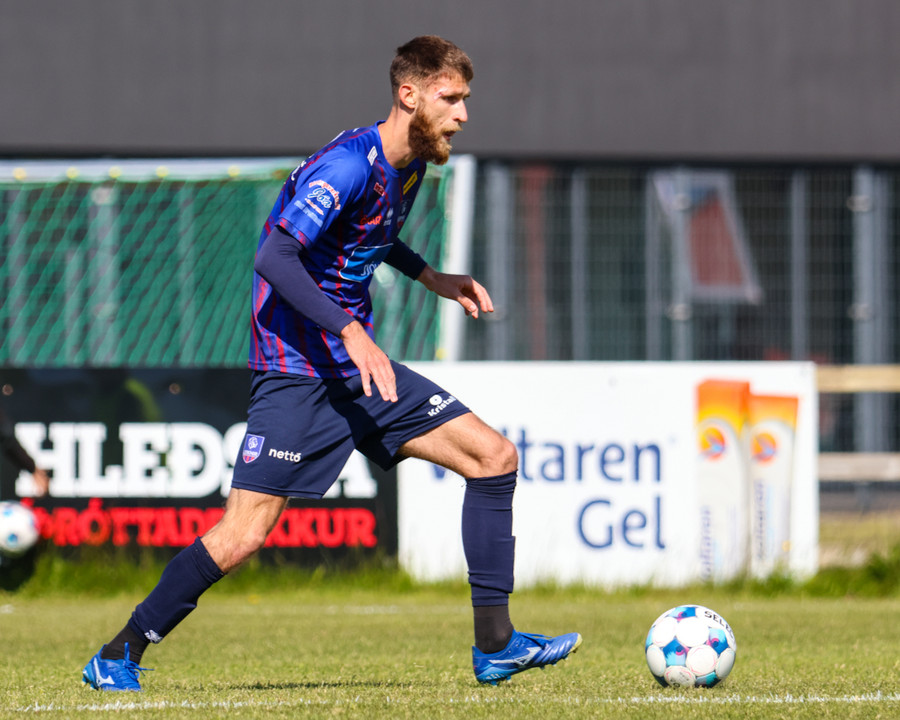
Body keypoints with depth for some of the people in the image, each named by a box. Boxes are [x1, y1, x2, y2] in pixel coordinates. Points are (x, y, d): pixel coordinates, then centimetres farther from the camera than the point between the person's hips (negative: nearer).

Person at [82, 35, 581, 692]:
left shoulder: (412, 163, 10)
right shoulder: (348, 164, -19)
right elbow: (275, 258, -27)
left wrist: (431, 278, 19)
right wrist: (350, 331, -32)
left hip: (361, 368, 9)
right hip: (297, 372, -9)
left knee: (495, 457, -1)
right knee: (243, 535, -14)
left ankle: (495, 646, 3)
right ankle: (120, 657, 3)